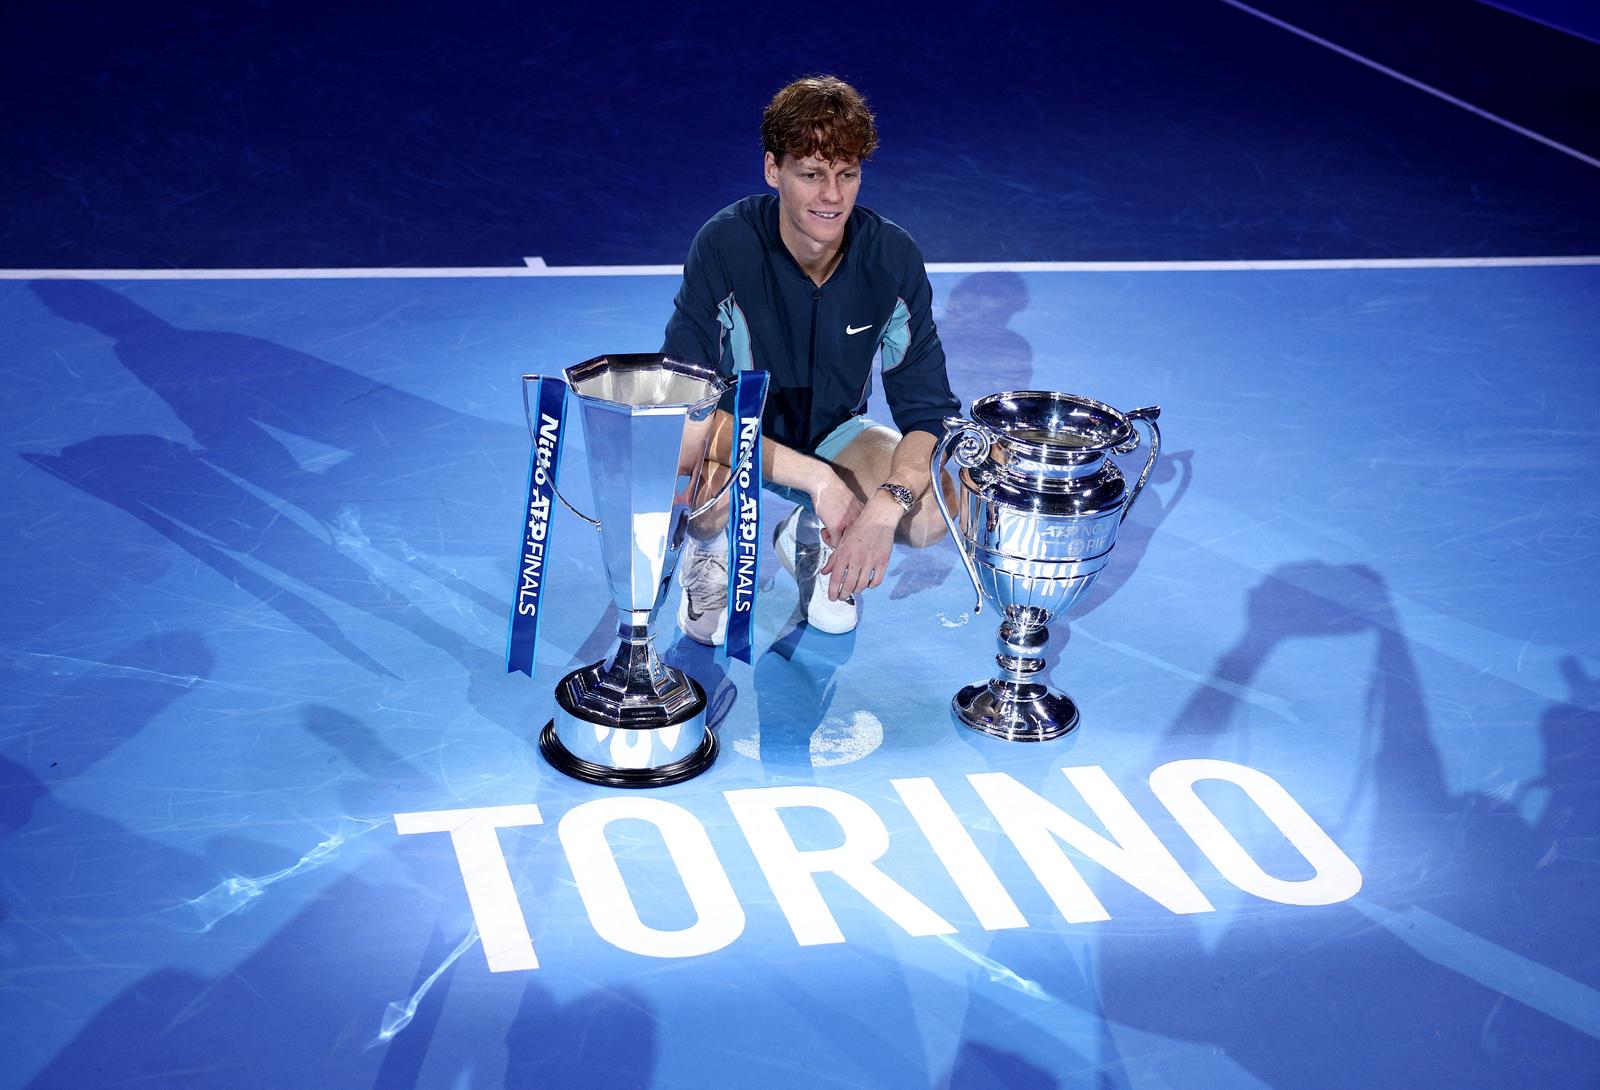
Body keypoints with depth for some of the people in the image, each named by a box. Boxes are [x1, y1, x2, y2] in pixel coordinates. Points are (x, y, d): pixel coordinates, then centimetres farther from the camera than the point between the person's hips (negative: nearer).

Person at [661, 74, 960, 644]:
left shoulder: (892, 258, -18)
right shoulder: (725, 246, -25)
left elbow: (929, 411, -17)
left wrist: (885, 506, -37)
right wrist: (816, 476, -38)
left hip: (833, 435, 3)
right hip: (730, 435, -3)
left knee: (935, 514, -25)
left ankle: (812, 539, 8)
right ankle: (709, 552, 2)